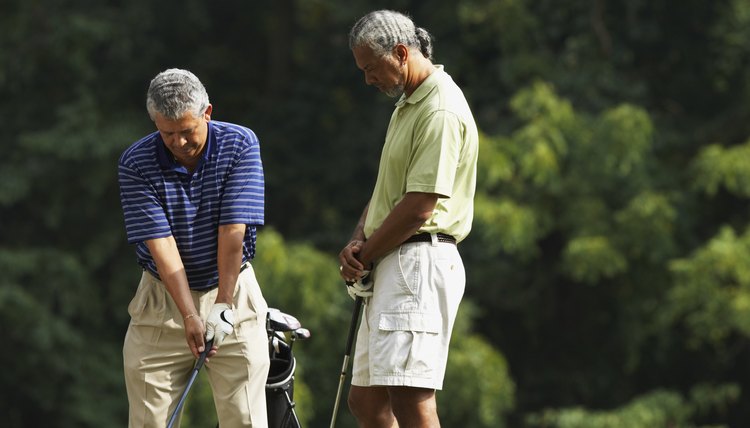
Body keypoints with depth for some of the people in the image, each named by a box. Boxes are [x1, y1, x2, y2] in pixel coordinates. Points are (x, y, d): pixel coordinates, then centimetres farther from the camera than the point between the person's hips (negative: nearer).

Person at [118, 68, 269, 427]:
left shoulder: (240, 145, -10)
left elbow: (233, 232, -15)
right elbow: (161, 245, -16)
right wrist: (189, 316, -22)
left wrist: (222, 306, -18)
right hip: (163, 300, 0)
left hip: (232, 291, 0)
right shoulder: (135, 164, -11)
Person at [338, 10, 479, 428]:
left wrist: (363, 259, -9)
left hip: (419, 263, -11)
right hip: (392, 267, 11)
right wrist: (358, 241, 6)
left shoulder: (441, 111, -15)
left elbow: (419, 207, -19)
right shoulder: (408, 104, 19)